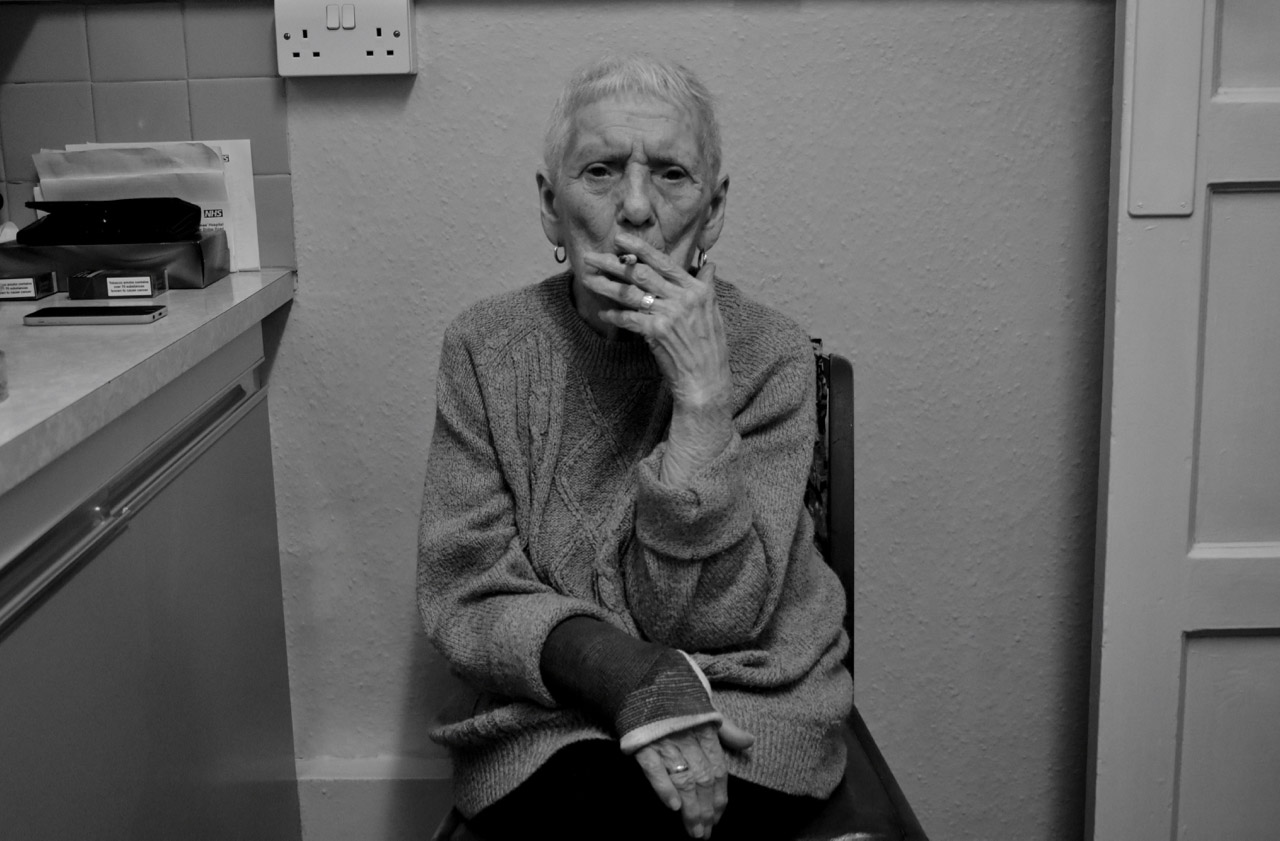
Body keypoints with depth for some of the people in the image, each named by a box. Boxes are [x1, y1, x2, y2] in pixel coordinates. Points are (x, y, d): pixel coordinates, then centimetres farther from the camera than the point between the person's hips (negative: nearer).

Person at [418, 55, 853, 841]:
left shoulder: (770, 354, -8)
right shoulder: (486, 348, -4)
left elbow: (704, 617, -14)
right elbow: (467, 595, -7)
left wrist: (703, 397, -24)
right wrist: (630, 676, -25)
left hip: (748, 712, 0)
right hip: (543, 713, 1)